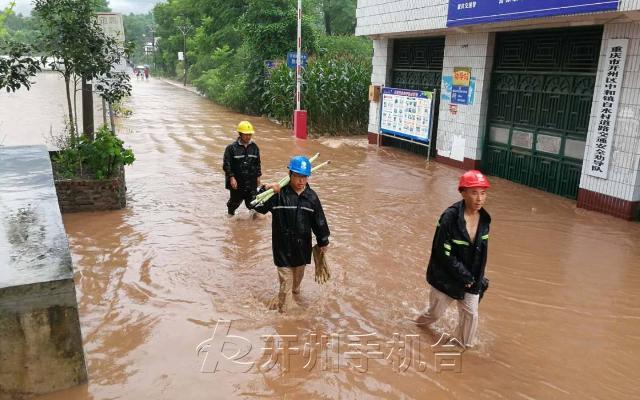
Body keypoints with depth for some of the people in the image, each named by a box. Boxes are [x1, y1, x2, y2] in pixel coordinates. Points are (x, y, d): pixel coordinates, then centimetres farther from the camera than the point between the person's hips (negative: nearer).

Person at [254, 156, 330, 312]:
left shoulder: (311, 197, -6)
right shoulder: (279, 194, -17)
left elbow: (319, 221, 3)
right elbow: (259, 207, -19)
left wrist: (323, 241, 9)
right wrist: (265, 190, -35)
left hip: (303, 244, 4)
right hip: (283, 243, -4)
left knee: (299, 270, 25)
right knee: (285, 275, 4)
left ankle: (295, 288, 54)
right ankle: (286, 303, 22)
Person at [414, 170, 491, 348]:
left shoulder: (484, 218, -8)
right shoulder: (450, 217, -27)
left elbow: (481, 251, 5)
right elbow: (444, 254, -24)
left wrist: (476, 278, 5)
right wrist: (465, 276, -19)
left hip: (471, 278, 4)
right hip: (446, 277, -4)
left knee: (471, 314, 9)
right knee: (436, 312, 16)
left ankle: (465, 346, 35)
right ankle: (421, 322, 50)